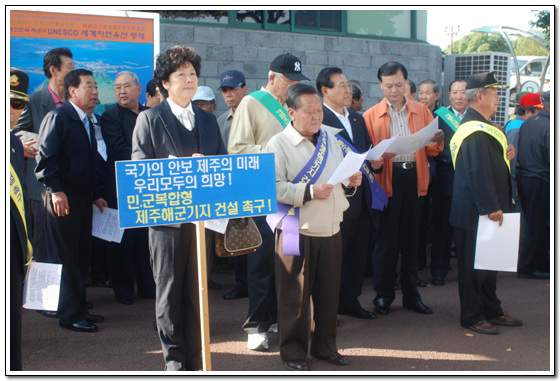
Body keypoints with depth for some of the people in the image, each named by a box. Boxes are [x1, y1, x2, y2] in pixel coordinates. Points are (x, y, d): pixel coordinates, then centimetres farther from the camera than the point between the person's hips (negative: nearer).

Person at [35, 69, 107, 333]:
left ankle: (79, 308, 21)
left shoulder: (86, 122, 18)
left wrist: (96, 195, 19)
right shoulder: (57, 118, -9)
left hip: (83, 199, 8)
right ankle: (69, 315, 4)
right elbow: (45, 158, -16)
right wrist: (56, 190, -22)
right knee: (65, 258, -3)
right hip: (63, 199, -8)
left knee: (82, 256, 11)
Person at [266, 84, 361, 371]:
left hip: (331, 229, 6)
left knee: (329, 291, 12)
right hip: (297, 232, -6)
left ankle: (325, 345, 26)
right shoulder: (278, 145, -7)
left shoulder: (331, 140, 14)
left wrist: (351, 183, 2)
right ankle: (293, 351, 15)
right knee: (295, 294, 2)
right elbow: (274, 188, -17)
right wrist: (309, 192, -22)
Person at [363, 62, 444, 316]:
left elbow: (432, 151, 12)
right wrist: (379, 156, -19)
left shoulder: (422, 112, 12)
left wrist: (436, 142, -11)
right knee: (386, 238, 1)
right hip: (387, 181, -2)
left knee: (411, 238, 7)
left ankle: (411, 295, 16)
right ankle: (383, 295, 12)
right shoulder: (371, 116, 6)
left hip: (414, 179, 2)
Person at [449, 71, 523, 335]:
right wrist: (491, 207, -24)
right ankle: (472, 316, 9)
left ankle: (491, 311, 29)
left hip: (486, 209, 11)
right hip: (475, 212, -11)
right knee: (474, 263, -1)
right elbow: (479, 173, -25)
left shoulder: (475, 127, 15)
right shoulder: (477, 131, -20)